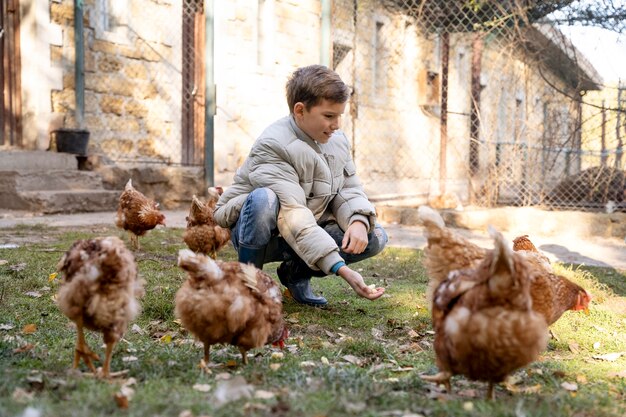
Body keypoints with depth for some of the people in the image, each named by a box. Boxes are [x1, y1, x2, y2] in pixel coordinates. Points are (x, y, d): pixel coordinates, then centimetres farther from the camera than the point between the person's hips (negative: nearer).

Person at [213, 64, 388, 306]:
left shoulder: (338, 140, 0)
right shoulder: (272, 146, -26)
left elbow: (349, 189, 2)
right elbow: (294, 218, -34)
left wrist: (359, 221, -24)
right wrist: (341, 269, -42)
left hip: (307, 235, 7)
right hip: (256, 233, -6)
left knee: (376, 238, -11)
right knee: (264, 198, -39)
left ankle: (296, 273, 5)